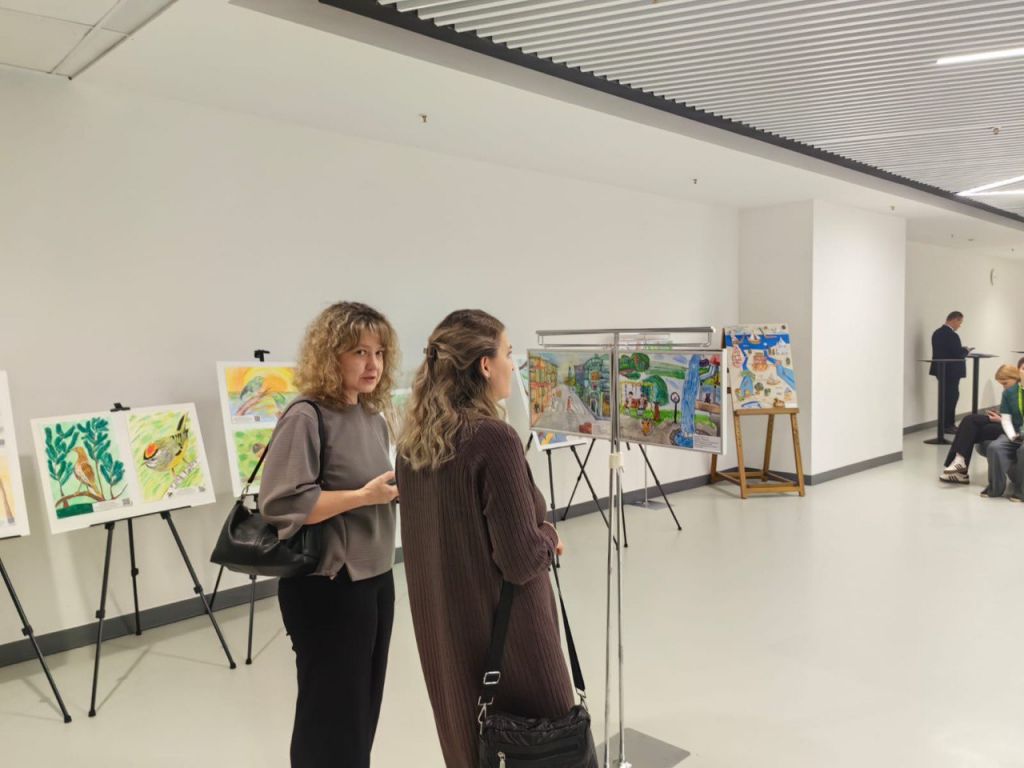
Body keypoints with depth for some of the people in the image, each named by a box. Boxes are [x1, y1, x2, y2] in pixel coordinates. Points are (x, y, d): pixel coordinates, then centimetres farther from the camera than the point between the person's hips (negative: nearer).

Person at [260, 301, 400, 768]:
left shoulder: (374, 418, 7)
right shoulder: (306, 419, -17)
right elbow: (280, 504, -24)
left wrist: (395, 491, -2)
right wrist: (363, 495, -23)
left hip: (375, 579, 8)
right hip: (327, 587, -7)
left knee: (363, 709, 19)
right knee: (331, 713, 7)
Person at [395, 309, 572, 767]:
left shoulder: (413, 440, 0)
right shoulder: (493, 439, -23)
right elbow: (522, 561, -23)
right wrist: (548, 536, -2)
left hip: (442, 626, 7)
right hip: (501, 627, -7)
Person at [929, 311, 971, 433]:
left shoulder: (937, 332, 8)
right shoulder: (952, 335, -21)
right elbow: (958, 354, -22)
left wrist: (962, 349, 13)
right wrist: (966, 350, -1)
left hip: (941, 370, 9)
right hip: (951, 371, -9)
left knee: (946, 397, 15)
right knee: (951, 397, 0)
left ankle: (946, 423, 22)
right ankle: (947, 425, 5)